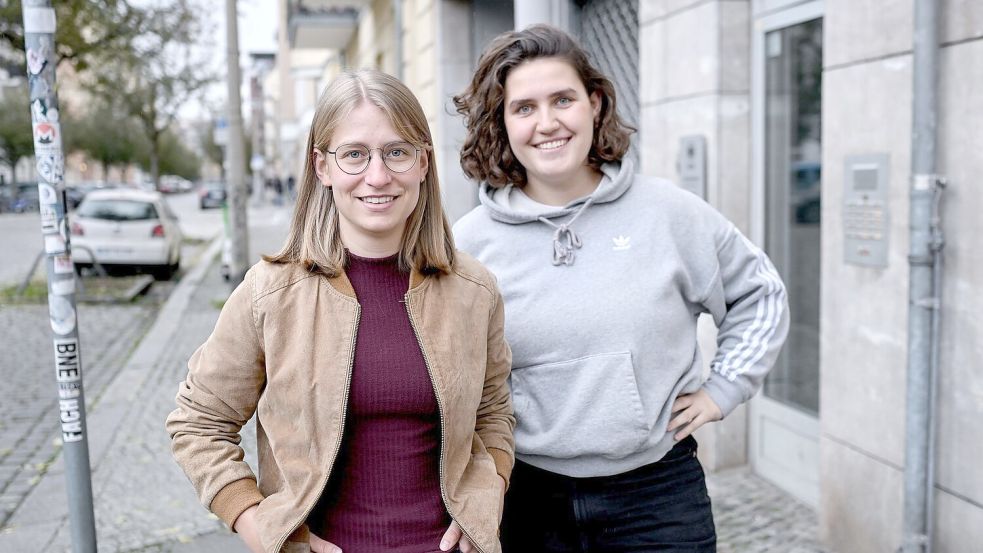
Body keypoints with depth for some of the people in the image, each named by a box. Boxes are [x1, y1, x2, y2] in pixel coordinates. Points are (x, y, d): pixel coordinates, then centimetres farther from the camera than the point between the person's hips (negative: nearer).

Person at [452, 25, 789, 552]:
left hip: (658, 495, 0)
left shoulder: (668, 212, -3)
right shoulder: (470, 242, -3)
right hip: (529, 500, 1)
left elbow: (760, 294, 11)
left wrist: (721, 388, 4)